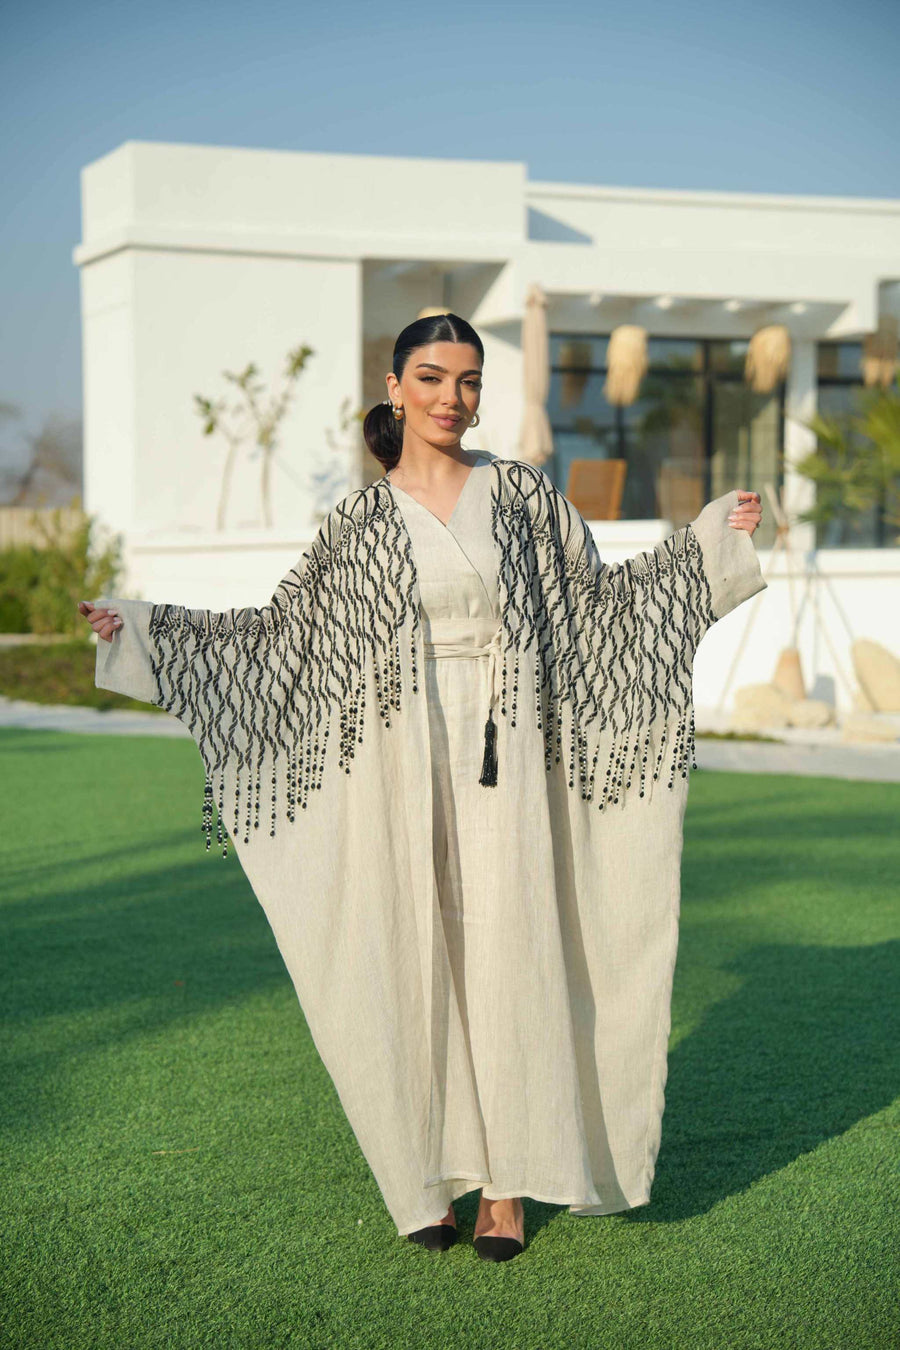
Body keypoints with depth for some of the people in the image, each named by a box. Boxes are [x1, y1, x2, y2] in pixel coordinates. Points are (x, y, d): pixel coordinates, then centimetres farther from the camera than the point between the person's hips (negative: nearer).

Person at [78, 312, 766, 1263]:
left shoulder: (523, 496, 6)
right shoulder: (358, 524, 5)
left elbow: (600, 599, 13)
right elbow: (278, 633, 7)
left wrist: (708, 539, 7)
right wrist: (141, 628, 3)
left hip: (504, 759, 0)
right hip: (403, 760, 0)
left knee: (507, 953, -1)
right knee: (415, 961, 3)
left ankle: (506, 1184, 8)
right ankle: (429, 1178, 16)